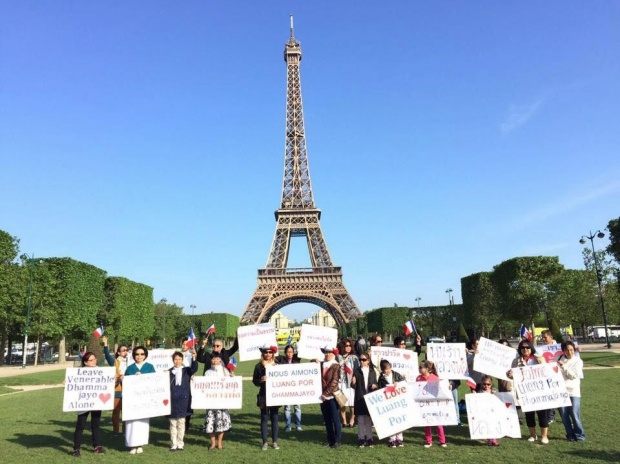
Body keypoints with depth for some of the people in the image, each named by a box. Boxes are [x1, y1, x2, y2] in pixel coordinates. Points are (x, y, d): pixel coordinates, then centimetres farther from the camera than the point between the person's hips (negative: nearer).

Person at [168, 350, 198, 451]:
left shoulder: (187, 371, 4)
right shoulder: (169, 372, 5)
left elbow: (194, 368, -15)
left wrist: (194, 358, -28)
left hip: (183, 399, -1)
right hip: (172, 400, 1)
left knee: (181, 422, 5)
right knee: (173, 423, 6)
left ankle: (180, 443, 14)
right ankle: (174, 444, 15)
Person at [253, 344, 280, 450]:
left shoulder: (277, 365, 5)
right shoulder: (259, 366, 0)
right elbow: (254, 381, 0)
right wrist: (260, 380, -18)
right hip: (264, 396, -2)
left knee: (274, 418, 7)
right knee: (264, 418, 4)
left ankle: (275, 441, 17)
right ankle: (265, 442, 14)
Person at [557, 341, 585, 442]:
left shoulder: (578, 361, 1)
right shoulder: (560, 360, 8)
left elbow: (574, 375, -9)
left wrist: (564, 366, -13)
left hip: (574, 392, -2)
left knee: (575, 414, -4)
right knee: (564, 415, 4)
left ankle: (579, 435, 13)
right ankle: (570, 435, 18)